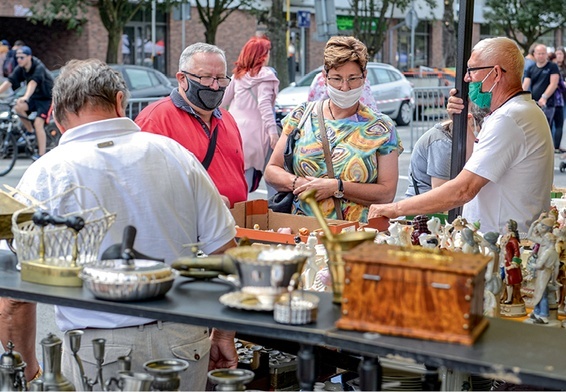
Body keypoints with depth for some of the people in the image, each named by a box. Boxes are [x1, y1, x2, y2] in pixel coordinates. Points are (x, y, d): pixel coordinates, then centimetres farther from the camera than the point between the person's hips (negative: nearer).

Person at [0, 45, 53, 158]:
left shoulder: (39, 68, -24)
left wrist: (26, 97, -56)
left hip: (46, 99, -6)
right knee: (18, 107, -20)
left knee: (38, 123, -19)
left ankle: (42, 154, -15)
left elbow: (33, 83, -41)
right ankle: (30, 131, 2)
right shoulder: (20, 69, -5)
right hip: (34, 98, 6)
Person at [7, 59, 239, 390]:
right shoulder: (176, 154, 0)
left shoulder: (44, 176, -6)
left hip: (98, 355, -2)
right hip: (184, 344, 2)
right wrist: (224, 336, 14)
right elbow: (224, 251, 3)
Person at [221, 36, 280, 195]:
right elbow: (264, 103, -16)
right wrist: (272, 130, -20)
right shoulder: (264, 74, -6)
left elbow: (223, 101, 18)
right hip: (255, 133, -6)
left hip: (236, 131, 6)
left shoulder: (238, 75, 12)